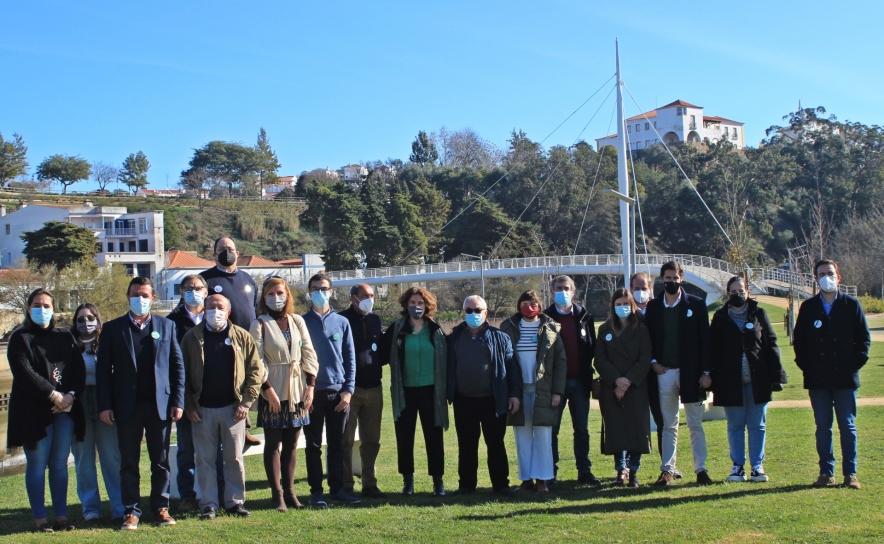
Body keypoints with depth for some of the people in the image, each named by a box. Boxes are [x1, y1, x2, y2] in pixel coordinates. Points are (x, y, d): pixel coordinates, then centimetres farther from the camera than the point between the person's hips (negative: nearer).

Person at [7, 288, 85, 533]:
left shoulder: (65, 336, 14)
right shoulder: (20, 338, 1)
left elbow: (79, 368, 6)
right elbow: (24, 373, -11)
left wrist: (71, 395, -10)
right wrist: (53, 395, -16)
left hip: (65, 410, 4)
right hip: (35, 411, -3)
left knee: (60, 464, 6)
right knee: (37, 465, 0)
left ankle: (61, 515, 12)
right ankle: (39, 518, 6)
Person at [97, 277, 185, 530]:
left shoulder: (166, 326, 8)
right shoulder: (112, 328, 5)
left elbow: (177, 365, 6)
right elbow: (103, 369, 2)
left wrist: (177, 401, -1)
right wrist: (104, 405, -6)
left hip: (159, 404, 1)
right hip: (127, 406, -1)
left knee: (161, 461, 7)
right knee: (129, 462, 5)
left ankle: (161, 507, 17)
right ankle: (131, 511, 13)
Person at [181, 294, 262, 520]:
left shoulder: (242, 337, 3)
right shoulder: (192, 338, 4)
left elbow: (255, 370, 2)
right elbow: (183, 374, 4)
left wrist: (246, 402, -6)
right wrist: (189, 406, -4)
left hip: (233, 408, 0)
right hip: (203, 409, 0)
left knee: (235, 458, 5)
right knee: (205, 459, 4)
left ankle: (235, 502, 14)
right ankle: (208, 505, 12)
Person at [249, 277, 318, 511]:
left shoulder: (297, 321, 8)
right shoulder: (259, 324, -3)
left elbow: (309, 354, 7)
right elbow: (257, 361, -8)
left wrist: (310, 385, -1)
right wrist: (268, 389, -15)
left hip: (297, 390, 4)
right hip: (273, 391, -4)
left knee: (292, 443, 8)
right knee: (273, 443, 2)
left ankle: (289, 490, 16)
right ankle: (277, 493, 7)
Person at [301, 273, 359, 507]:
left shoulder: (341, 322, 8)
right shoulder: (302, 322, 3)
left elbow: (350, 358, 7)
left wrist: (348, 390, -1)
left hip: (338, 392, 2)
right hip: (313, 392, -2)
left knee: (337, 444, 8)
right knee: (314, 445, 4)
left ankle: (337, 488, 16)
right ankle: (316, 491, 10)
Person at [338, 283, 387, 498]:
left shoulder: (375, 320, 13)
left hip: (374, 389, 6)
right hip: (351, 389, -6)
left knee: (371, 440, 10)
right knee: (346, 440, 1)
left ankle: (369, 484, 18)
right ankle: (346, 486, 7)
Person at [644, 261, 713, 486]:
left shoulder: (696, 304, 1)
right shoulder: (653, 307, 7)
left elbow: (705, 339, -1)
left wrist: (706, 372, -7)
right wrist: (653, 362, -3)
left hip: (690, 372, -2)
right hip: (664, 372, 2)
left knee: (695, 424, 4)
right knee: (668, 425, 7)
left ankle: (701, 469, 10)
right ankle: (667, 469, 11)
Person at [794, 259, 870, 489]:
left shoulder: (852, 305, 4)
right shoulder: (808, 308, 8)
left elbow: (864, 338, 5)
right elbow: (799, 340, 11)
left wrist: (855, 363, -5)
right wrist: (805, 365, 0)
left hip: (845, 378, -1)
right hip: (818, 380, 2)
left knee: (848, 427, 2)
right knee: (823, 427, 5)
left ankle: (850, 473, 8)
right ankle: (826, 473, 11)